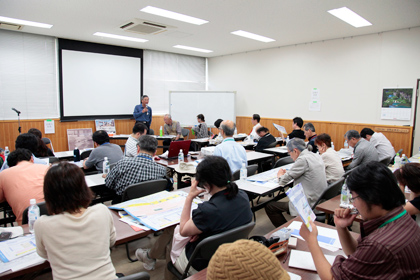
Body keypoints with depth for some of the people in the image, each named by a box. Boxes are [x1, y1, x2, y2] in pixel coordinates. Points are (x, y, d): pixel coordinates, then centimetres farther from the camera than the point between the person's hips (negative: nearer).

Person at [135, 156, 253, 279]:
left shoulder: (209, 209, -37)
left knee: (168, 245, 23)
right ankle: (151, 255, 47)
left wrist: (190, 197, -17)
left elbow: (183, 231, -18)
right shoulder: (243, 196, -15)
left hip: (201, 267, -7)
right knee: (172, 229, 23)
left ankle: (150, 256, 54)